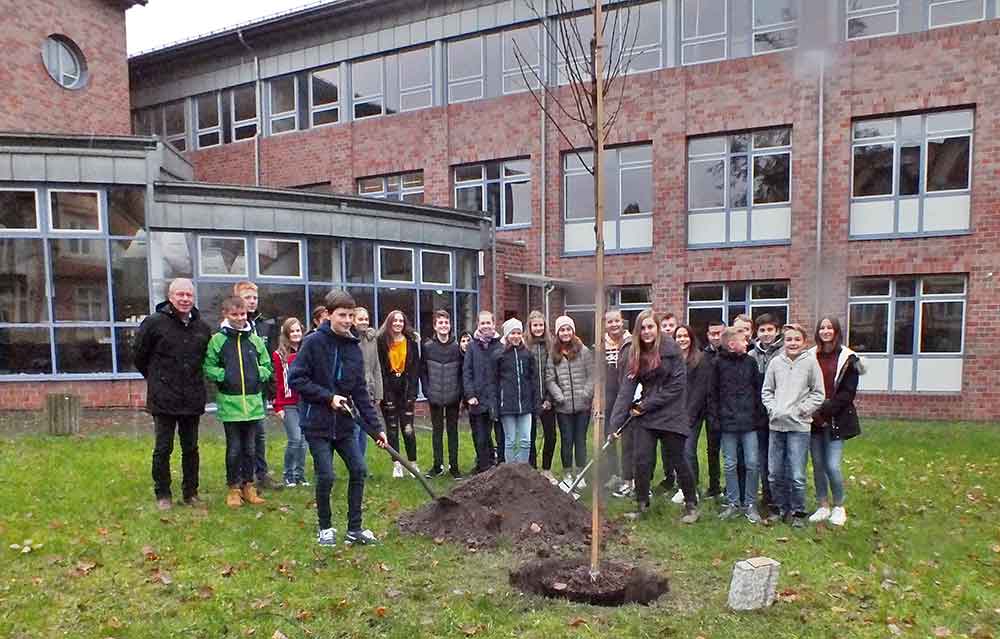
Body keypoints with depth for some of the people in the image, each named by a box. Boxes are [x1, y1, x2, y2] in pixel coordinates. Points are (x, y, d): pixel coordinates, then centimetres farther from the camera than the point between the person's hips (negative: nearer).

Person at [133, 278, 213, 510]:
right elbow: (139, 354, 3)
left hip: (193, 399, 4)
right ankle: (162, 494, 19)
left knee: (191, 448, 12)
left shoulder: (202, 327, 5)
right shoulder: (154, 322, -8)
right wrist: (156, 378, 10)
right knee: (163, 448, 5)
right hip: (164, 399, -4)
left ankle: (191, 492, 24)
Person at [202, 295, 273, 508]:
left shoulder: (255, 340, 5)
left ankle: (248, 485, 24)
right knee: (234, 449, 5)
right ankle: (233, 488, 19)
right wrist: (223, 375, -14)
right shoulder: (217, 340, -2)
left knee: (249, 448, 12)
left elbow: (267, 365, 13)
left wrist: (259, 373, -6)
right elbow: (208, 367, 1)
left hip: (253, 402, 3)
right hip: (230, 403, -2)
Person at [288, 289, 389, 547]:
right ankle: (325, 528, 19)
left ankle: (355, 528, 16)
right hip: (317, 423, -5)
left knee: (358, 469, 2)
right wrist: (328, 397, -17)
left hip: (344, 423, 5)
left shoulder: (354, 348, 3)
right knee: (326, 476, -4)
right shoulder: (313, 342, -10)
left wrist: (376, 427, -2)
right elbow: (296, 379, -13)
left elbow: (361, 392, 4)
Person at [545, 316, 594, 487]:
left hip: (582, 405, -1)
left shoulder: (584, 351, 0)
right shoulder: (553, 354, 4)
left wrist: (586, 394, -10)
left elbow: (591, 375, -1)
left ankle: (580, 474, 18)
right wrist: (559, 397, -9)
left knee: (580, 439, 7)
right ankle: (567, 474, 22)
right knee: (566, 440, 9)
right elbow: (549, 379, 1)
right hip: (563, 407, 1)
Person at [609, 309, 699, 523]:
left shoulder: (671, 349, -10)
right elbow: (626, 389, -3)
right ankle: (642, 506, 17)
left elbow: (677, 384, -13)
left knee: (678, 461, 6)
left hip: (671, 414, -4)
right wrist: (615, 423, -10)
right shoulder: (635, 354, 3)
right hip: (645, 416, 4)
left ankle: (692, 505, 25)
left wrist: (647, 404, -11)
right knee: (642, 461, 0)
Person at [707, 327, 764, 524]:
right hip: (728, 422, -1)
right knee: (730, 465, 7)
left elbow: (758, 390, 6)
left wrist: (758, 415, 0)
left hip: (749, 421, 1)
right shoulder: (719, 363, -1)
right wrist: (714, 418, -3)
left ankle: (750, 504, 14)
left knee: (751, 464, 2)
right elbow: (712, 393, 1)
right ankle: (733, 503, 19)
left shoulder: (750, 362, 4)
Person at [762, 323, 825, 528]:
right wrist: (772, 409, -2)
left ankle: (798, 512, 16)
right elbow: (766, 391, 11)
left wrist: (801, 411, -8)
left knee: (797, 475, -2)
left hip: (799, 426, -3)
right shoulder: (775, 362, 4)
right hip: (776, 425, 3)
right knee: (774, 473, 9)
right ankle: (782, 508, 27)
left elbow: (818, 394, 0)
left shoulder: (810, 362, -2)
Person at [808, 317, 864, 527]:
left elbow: (848, 392, -7)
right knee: (818, 465, 8)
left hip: (836, 420, -3)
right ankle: (823, 507, 22)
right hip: (815, 420, 3)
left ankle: (839, 507, 14)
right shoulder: (811, 356, 6)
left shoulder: (847, 358, -2)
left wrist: (826, 411, -14)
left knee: (832, 466, -8)